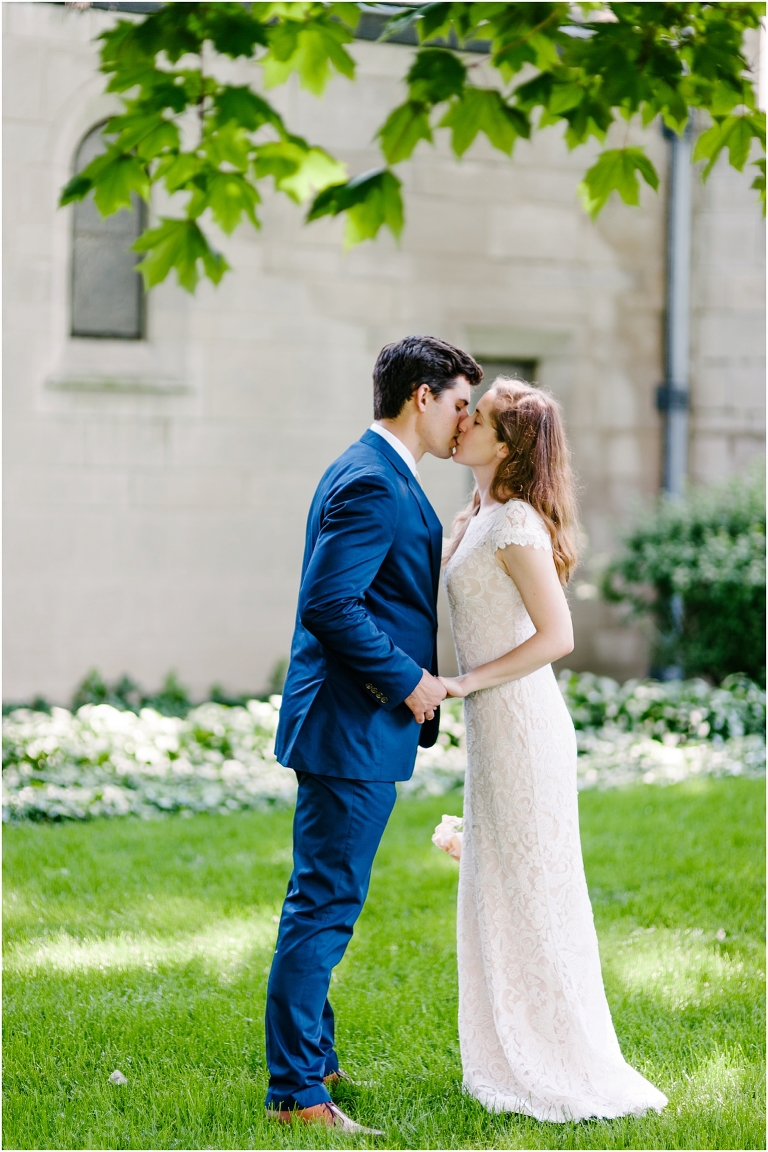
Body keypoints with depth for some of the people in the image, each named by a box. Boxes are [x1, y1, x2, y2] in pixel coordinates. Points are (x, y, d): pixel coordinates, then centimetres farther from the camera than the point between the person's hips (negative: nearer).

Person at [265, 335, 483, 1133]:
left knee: (322, 902, 18)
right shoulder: (371, 483, -17)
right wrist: (407, 680, -18)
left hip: (359, 727, 11)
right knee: (324, 905, -6)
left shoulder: (381, 476, 16)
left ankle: (311, 1059, 30)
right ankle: (295, 1090, 0)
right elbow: (328, 602, -25)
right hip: (353, 729, -11)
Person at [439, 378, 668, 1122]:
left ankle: (570, 1071, 9)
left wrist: (466, 683, -19)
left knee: (533, 893, -1)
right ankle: (521, 1060, 25)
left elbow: (557, 636, -22)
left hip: (521, 723, -10)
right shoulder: (475, 519, 11)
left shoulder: (515, 525, -17)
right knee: (498, 891, 15)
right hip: (495, 723, 10)